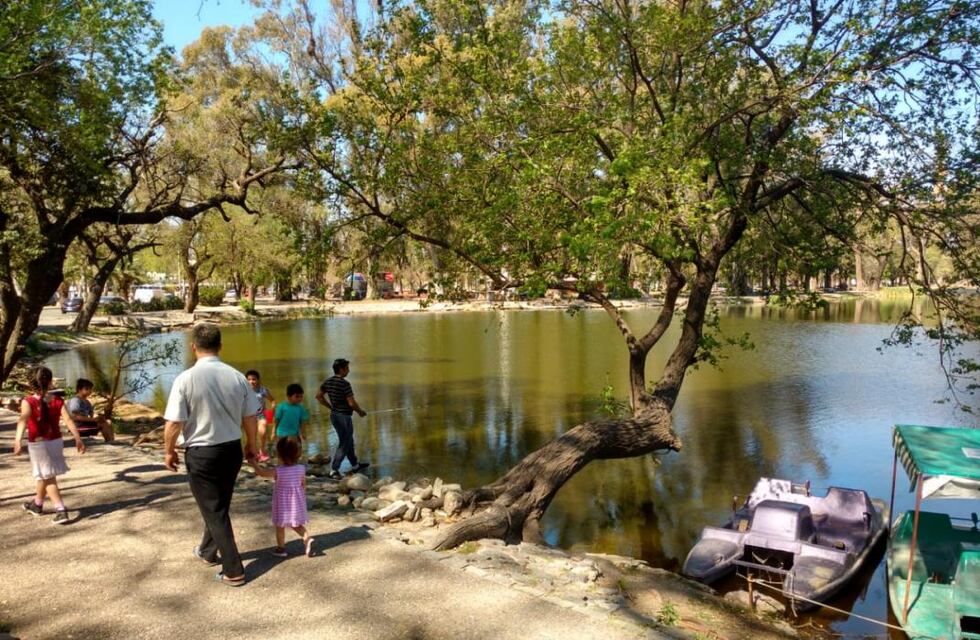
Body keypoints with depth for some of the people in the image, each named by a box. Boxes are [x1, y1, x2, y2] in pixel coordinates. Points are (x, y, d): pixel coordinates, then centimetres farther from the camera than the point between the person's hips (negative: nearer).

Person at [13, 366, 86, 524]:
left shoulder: (28, 402, -14)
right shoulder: (57, 400, -6)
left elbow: (23, 420, -31)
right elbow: (68, 420, -14)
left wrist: (17, 440, -44)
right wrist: (78, 439, -17)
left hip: (38, 444, -4)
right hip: (56, 442, 4)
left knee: (48, 478, 2)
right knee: (44, 475, 23)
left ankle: (61, 510, -7)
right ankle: (37, 504, 43)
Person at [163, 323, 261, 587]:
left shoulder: (186, 379, -17)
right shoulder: (237, 376, -6)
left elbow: (174, 423, -14)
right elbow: (250, 417, 1)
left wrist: (169, 451, 4)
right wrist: (251, 445, 18)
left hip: (201, 454, -4)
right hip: (232, 449, 4)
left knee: (214, 511, 8)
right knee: (219, 505, 24)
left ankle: (233, 571, 12)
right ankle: (208, 551, 46)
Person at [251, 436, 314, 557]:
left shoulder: (278, 471, -22)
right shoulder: (301, 469, -12)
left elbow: (261, 472, -11)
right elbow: (303, 485, 1)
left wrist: (253, 463, 3)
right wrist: (303, 498, 16)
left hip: (282, 502, -4)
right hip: (296, 501, 4)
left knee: (280, 526, 15)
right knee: (296, 524, 19)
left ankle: (281, 548, 26)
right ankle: (307, 538, 0)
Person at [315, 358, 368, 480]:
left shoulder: (328, 381, 2)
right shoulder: (344, 384, -22)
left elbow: (319, 396, 9)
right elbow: (351, 403, -23)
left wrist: (331, 407, 14)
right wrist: (360, 411, -5)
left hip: (334, 415, 9)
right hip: (344, 417, -9)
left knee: (348, 440, 21)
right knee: (344, 444, 3)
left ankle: (355, 465, 34)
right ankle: (334, 470, 4)